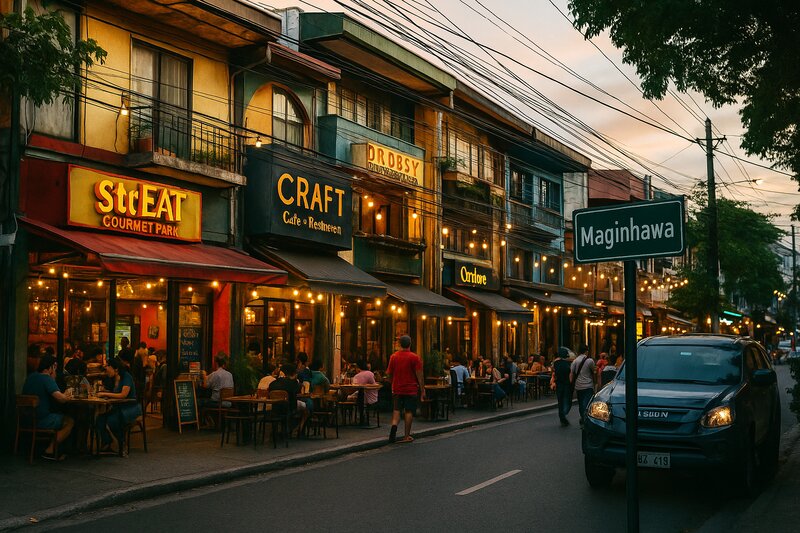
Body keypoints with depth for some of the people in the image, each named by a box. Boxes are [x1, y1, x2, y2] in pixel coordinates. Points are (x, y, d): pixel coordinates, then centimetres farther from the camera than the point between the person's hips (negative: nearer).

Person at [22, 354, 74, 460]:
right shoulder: (47, 379, -16)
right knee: (69, 421, 2)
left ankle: (51, 449, 20)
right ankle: (49, 451, -1)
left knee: (59, 418, 27)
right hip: (40, 421, -9)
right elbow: (61, 398, -25)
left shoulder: (30, 377, 12)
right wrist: (66, 397, -3)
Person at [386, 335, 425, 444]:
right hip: (411, 390, -2)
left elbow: (389, 374, 10)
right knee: (409, 412, 5)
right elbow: (419, 375, -9)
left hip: (397, 389, 2)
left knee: (396, 410, 10)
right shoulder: (415, 357, -8)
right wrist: (422, 390, -3)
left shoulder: (393, 356, 2)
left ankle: (394, 425, -17)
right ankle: (407, 436, 8)